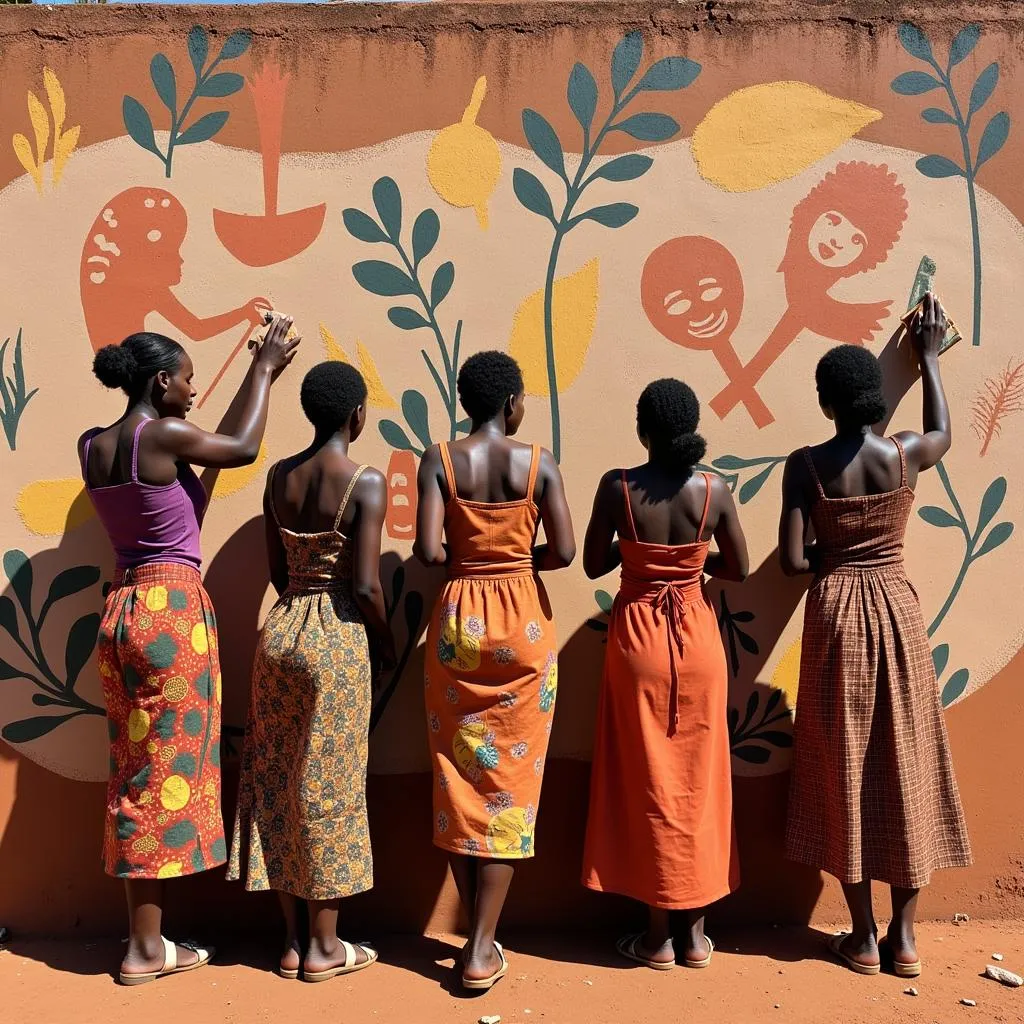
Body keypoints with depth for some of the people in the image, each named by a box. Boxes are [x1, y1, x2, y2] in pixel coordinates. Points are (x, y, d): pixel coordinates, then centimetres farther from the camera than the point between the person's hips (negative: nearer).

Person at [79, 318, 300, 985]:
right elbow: (244, 448, -2)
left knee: (139, 769, 12)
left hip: (123, 609, 8)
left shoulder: (92, 446, 9)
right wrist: (264, 370, 9)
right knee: (168, 769, 1)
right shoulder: (164, 436, -14)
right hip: (173, 609, -8)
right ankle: (147, 947, 12)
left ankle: (146, 939, 22)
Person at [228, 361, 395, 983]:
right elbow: (365, 587, -16)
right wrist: (387, 639, 2)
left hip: (281, 630, 6)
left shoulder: (279, 477, 4)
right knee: (329, 789, 5)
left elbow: (278, 571, 9)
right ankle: (324, 948, 18)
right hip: (338, 639, -6)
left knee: (278, 783, 12)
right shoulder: (366, 481, -13)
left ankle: (292, 941, 25)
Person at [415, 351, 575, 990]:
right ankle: (483, 951, 9)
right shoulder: (538, 462, -5)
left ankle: (481, 934, 23)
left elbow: (429, 551, -13)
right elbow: (564, 551, -9)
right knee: (510, 782, 6)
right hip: (523, 622, -1)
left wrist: (466, 561, 8)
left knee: (460, 777, 13)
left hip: (458, 620, 1)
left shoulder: (439, 459, -4)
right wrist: (516, 560, 9)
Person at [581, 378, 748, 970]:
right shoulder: (715, 490, -8)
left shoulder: (617, 487, -12)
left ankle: (658, 934, 19)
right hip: (697, 638, 1)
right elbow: (739, 568, 2)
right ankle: (696, 930, 23)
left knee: (648, 780, 9)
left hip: (638, 638, -1)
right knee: (699, 780, 12)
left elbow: (594, 565, -3)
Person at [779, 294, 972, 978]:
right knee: (905, 767, 11)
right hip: (897, 611, 2)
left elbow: (794, 560, -13)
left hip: (836, 616, -2)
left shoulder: (806, 465, -10)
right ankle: (904, 936, 19)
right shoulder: (905, 455, -4)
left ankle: (863, 937, 17)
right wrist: (929, 356, 30)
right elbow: (944, 433, 22)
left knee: (846, 769, 8)